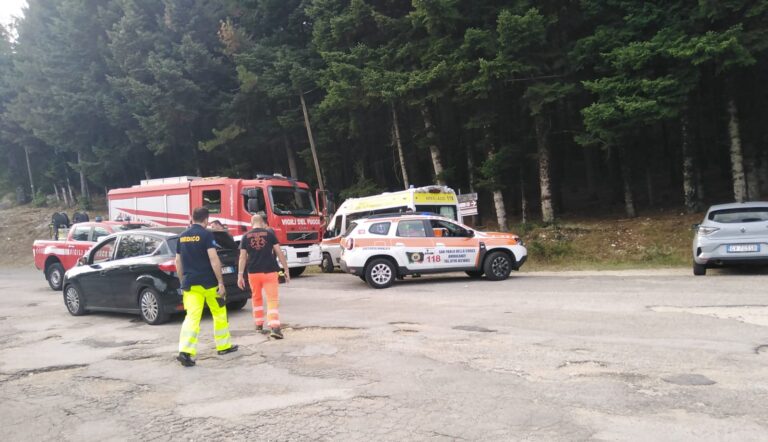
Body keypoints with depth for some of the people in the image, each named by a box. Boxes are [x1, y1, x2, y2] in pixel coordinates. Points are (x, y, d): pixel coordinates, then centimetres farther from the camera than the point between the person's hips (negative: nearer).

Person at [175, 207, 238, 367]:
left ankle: (185, 352, -17)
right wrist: (221, 282, -14)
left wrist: (183, 281, 23)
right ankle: (224, 346, 25)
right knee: (219, 314, 14)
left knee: (192, 317, -2)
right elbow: (214, 259, -16)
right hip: (208, 283, -4)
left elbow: (178, 262, 14)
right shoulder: (206, 234, -9)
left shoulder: (182, 236, 9)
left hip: (190, 283, 4)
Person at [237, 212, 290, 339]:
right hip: (269, 271, -2)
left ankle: (259, 324, 30)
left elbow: (243, 257, 1)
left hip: (253, 273, 2)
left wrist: (240, 275, 4)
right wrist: (286, 269, 4)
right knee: (272, 300, -4)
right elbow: (279, 252, -2)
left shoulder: (246, 237, 4)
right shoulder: (269, 233, 0)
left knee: (256, 298, 22)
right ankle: (274, 327, -18)